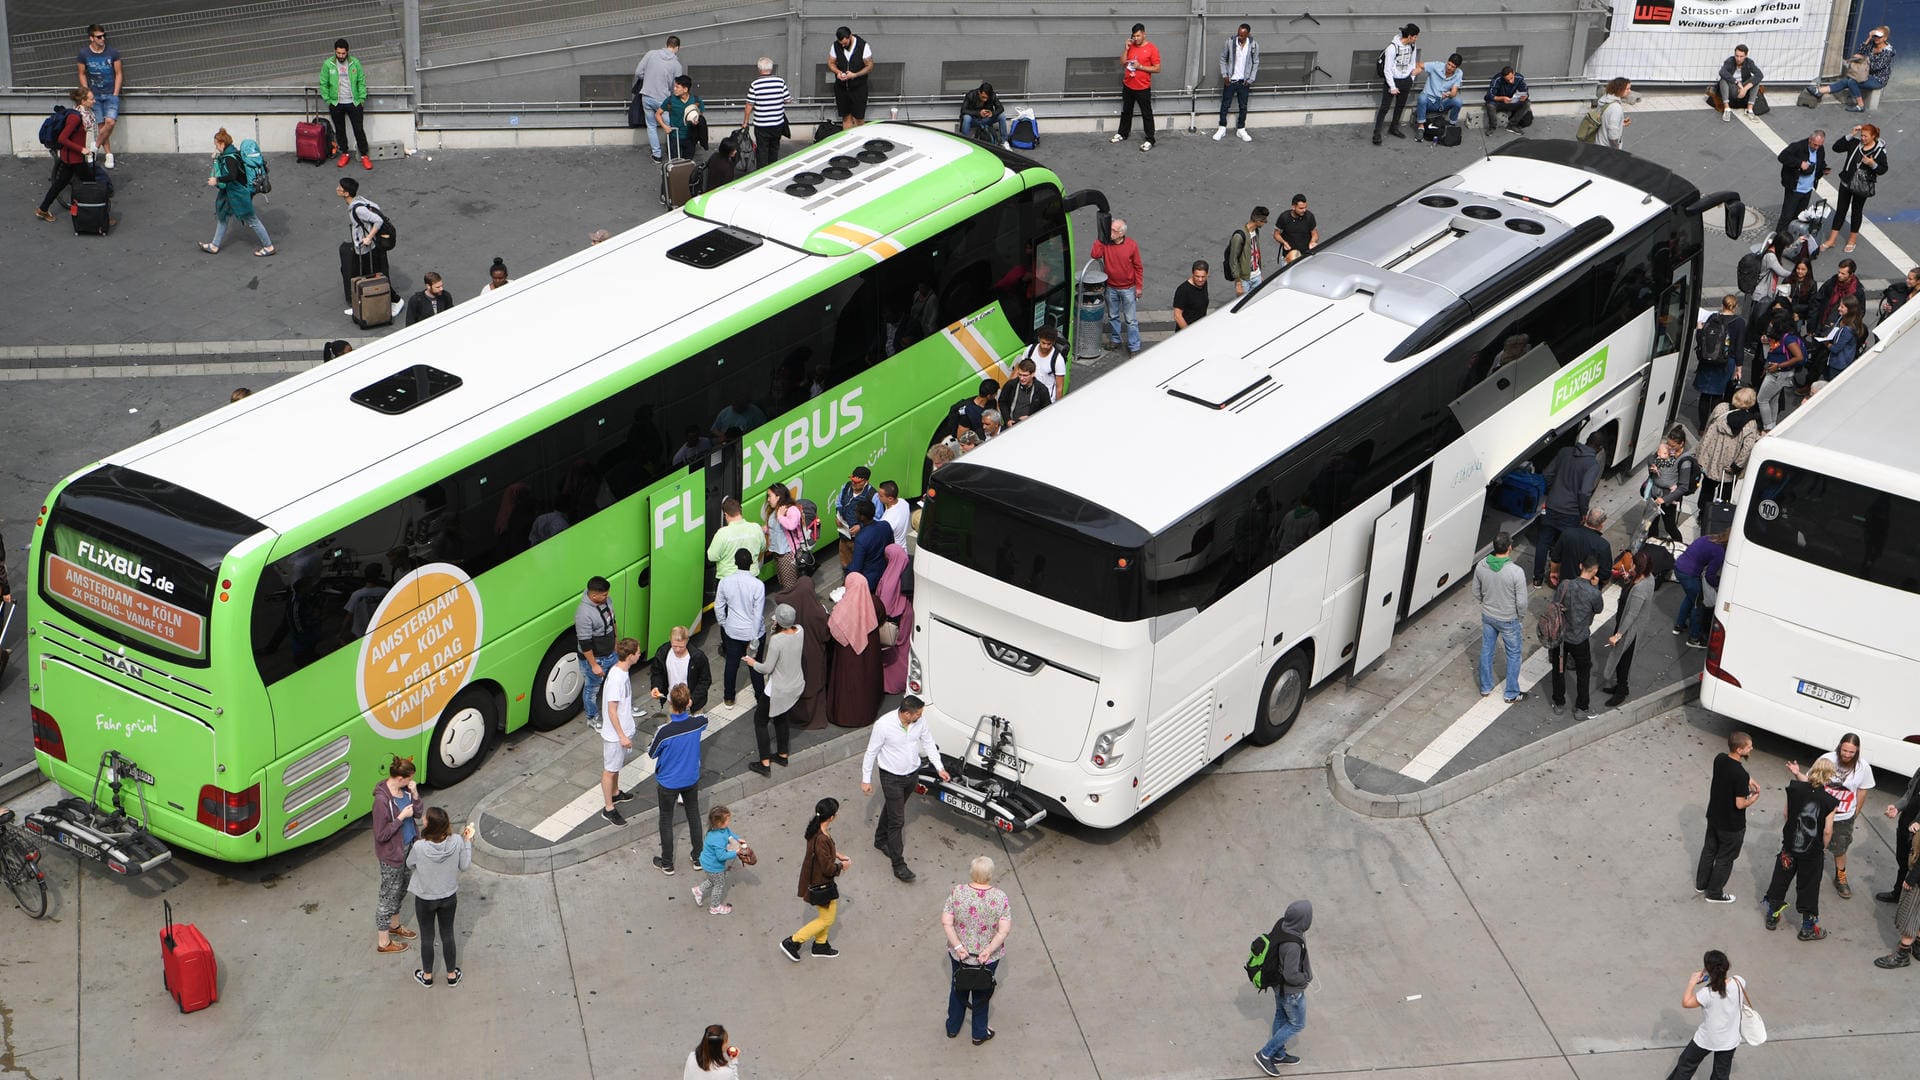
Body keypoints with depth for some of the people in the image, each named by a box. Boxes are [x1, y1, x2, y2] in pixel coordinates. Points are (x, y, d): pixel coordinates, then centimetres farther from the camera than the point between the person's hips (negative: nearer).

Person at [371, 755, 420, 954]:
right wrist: (401, 817, -26)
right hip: (391, 854, -8)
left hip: (407, 848, 8)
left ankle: (394, 925, 49)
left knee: (401, 890, 26)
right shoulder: (382, 800, -30)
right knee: (389, 895, 7)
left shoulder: (404, 790, -6)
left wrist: (414, 795, -12)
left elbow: (417, 814, 4)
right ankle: (383, 942, 22)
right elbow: (381, 835, -26)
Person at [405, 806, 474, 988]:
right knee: (448, 935, 22)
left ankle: (427, 976, 38)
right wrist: (468, 841, 1)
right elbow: (464, 865, -7)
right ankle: (452, 975, 38)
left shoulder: (419, 848, -31)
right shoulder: (457, 842, -24)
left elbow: (410, 865, -7)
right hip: (449, 898, 2)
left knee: (427, 938, 20)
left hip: (425, 900, -2)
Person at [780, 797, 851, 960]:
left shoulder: (816, 828, -9)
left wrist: (837, 855, 4)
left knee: (828, 915, 27)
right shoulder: (821, 839, -38)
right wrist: (842, 865, -11)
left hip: (813, 878, 9)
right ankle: (792, 942, 18)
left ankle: (820, 945, 44)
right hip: (821, 885, -9)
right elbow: (828, 868, -29)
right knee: (827, 919, 11)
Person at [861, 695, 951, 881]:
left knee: (892, 809, 27)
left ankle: (881, 840, 51)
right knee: (897, 821, -3)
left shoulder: (920, 721, -14)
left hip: (912, 774, 6)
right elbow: (871, 752, -16)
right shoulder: (884, 725, -28)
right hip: (892, 778, -6)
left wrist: (940, 768, 0)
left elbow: (928, 743, 3)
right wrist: (866, 780, -10)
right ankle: (898, 865, 4)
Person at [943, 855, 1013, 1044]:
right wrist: (989, 950, -19)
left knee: (958, 989, 25)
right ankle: (979, 1033, 37)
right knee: (981, 993, 21)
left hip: (959, 954, 1)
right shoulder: (1000, 897, -19)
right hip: (988, 958, -1)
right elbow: (1005, 929, -21)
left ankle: (953, 1028, 42)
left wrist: (958, 946, -16)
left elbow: (946, 922, -18)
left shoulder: (957, 892, -17)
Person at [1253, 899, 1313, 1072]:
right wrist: (1307, 977, -12)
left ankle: (1278, 1055, 44)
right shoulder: (1293, 945, -39)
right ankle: (1265, 1054, 20)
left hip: (1278, 984, 8)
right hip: (1291, 991, -8)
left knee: (1281, 1018, 25)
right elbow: (1291, 976, -31)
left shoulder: (1281, 924, -15)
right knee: (1297, 1024, 14)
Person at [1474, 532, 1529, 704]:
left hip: (1487, 616, 4)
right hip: (1508, 620, -4)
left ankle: (1485, 688, 38)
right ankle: (1512, 694, 27)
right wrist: (1521, 618, -1)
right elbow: (1521, 602, -21)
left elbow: (1476, 593, -1)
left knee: (1486, 650, 23)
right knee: (1513, 655, 17)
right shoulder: (1516, 572, -30)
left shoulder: (1481, 566, -16)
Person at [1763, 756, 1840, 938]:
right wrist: (1822, 847, 4)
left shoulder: (1795, 789, -13)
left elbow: (1787, 814, -1)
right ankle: (1808, 928, 25)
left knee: (1780, 881, 20)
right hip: (1812, 852, -2)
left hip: (1789, 847, 2)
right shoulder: (1829, 802, -18)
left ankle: (1772, 917, 35)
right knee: (1808, 888, 13)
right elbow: (1827, 831, -13)